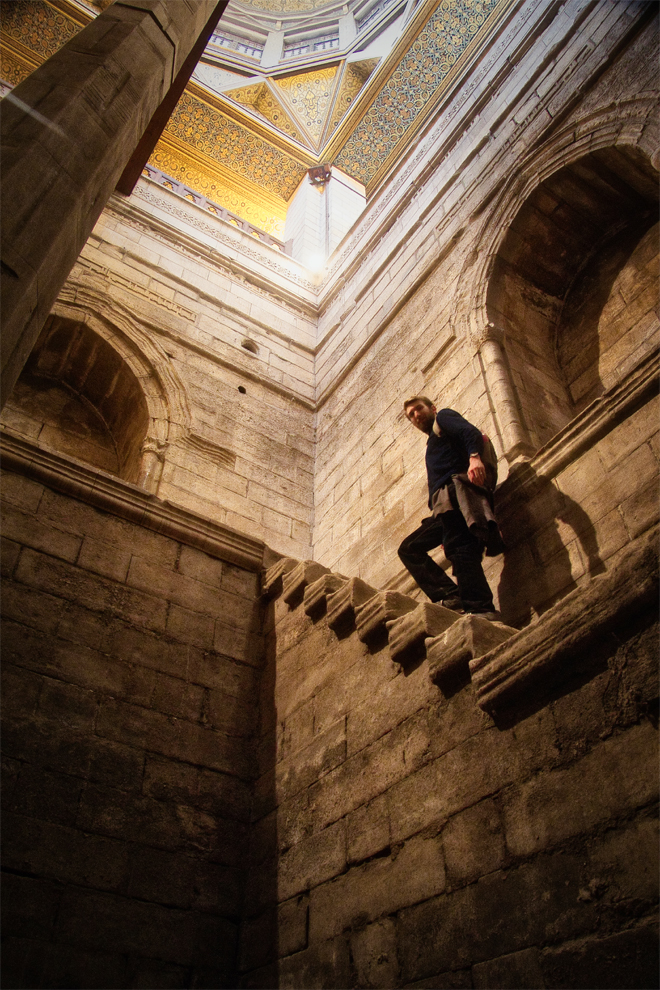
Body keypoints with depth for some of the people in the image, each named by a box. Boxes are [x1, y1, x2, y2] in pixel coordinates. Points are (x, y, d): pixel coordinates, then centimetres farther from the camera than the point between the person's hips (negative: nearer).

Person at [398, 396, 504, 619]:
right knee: (409, 548, 1)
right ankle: (450, 596, -18)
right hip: (444, 503, 9)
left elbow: (471, 432, -6)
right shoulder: (432, 444, 39)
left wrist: (475, 457, -27)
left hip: (458, 486, -9)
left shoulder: (443, 417, 16)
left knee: (459, 549, -26)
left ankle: (482, 609, -34)